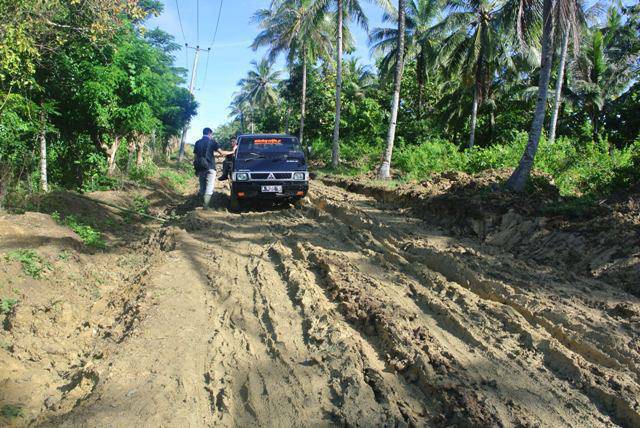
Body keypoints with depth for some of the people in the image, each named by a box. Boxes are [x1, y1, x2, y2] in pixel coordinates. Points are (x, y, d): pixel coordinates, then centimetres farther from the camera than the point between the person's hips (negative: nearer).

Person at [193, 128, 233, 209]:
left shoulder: (197, 143, 14)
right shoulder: (212, 142, 0)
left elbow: (195, 156, 12)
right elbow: (221, 152, -5)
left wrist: (196, 168, 18)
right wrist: (232, 152, 7)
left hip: (200, 168, 5)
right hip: (210, 167, -5)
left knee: (202, 186, 13)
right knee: (209, 187, -5)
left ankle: (202, 203, 11)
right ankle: (205, 205, -16)